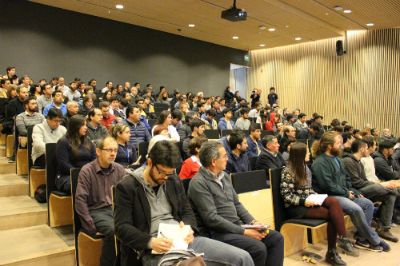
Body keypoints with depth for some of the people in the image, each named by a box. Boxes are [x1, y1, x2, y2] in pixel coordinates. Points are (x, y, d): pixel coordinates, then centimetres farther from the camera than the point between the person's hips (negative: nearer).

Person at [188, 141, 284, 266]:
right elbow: (212, 218, -21)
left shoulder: (224, 176, 11)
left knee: (276, 238, -1)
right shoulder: (198, 183, -17)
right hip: (219, 232, -8)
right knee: (259, 248, -24)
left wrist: (253, 222, 0)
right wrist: (244, 232, -19)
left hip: (238, 225, 8)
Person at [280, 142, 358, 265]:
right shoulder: (288, 172, -13)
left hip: (309, 201, 7)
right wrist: (304, 201, -23)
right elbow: (286, 196, -16)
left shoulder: (305, 168, 13)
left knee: (333, 202, -22)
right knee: (331, 213, -24)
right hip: (295, 207, -7)